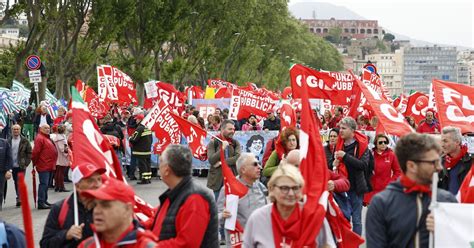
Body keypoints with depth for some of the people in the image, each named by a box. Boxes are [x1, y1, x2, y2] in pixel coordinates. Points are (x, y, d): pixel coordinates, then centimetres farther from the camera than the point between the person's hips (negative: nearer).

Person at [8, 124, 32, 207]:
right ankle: (19, 198, 22)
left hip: (21, 166, -3)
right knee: (16, 182, 12)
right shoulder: (9, 141, 5)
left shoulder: (25, 141, -2)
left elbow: (29, 153, -1)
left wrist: (26, 163, -7)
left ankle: (19, 198, -8)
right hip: (13, 166, 3)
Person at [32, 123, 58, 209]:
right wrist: (35, 163, -12)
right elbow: (35, 152, -17)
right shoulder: (40, 138, -12)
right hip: (44, 166, -10)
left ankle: (44, 201, 22)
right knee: (44, 184, -10)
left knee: (46, 184, 15)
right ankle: (41, 203, -10)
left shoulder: (47, 138, 20)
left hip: (49, 166, 10)